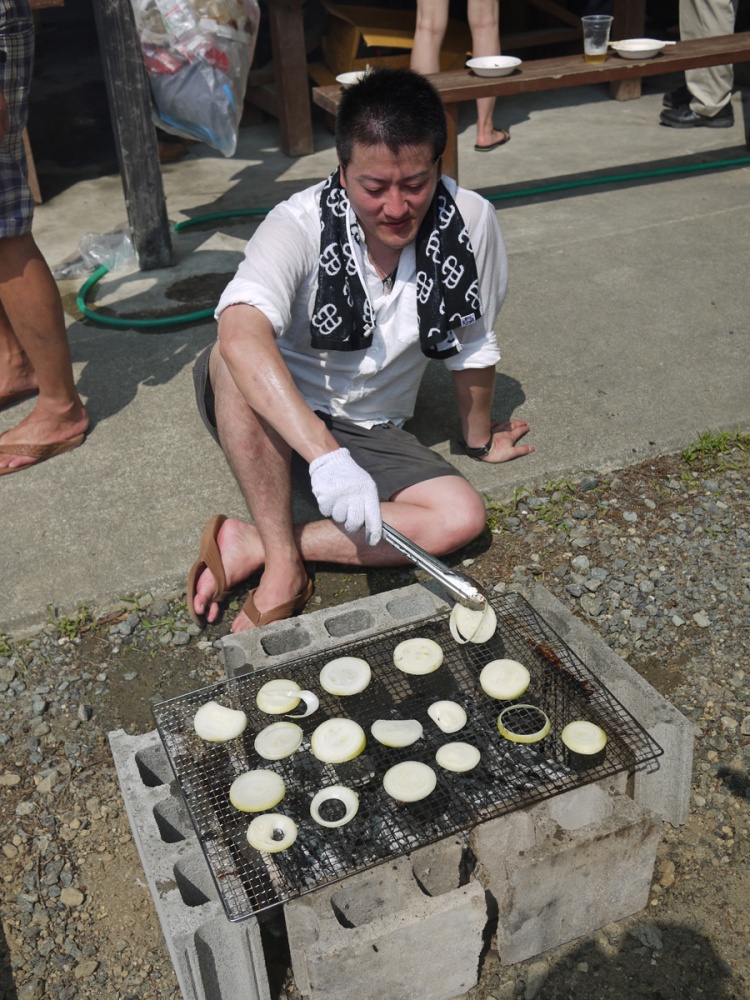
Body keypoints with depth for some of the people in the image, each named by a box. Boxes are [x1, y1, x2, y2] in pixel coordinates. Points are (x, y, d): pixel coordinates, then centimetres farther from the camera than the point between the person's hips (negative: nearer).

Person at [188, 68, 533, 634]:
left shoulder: (470, 221, -17)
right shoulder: (301, 224, -25)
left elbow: (473, 348, -3)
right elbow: (241, 336, -45)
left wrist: (479, 440, 12)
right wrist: (324, 455, -56)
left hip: (371, 435, 3)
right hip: (272, 420, -2)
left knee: (463, 517, -21)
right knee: (230, 364, -35)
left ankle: (253, 544, -20)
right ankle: (282, 566, -25)